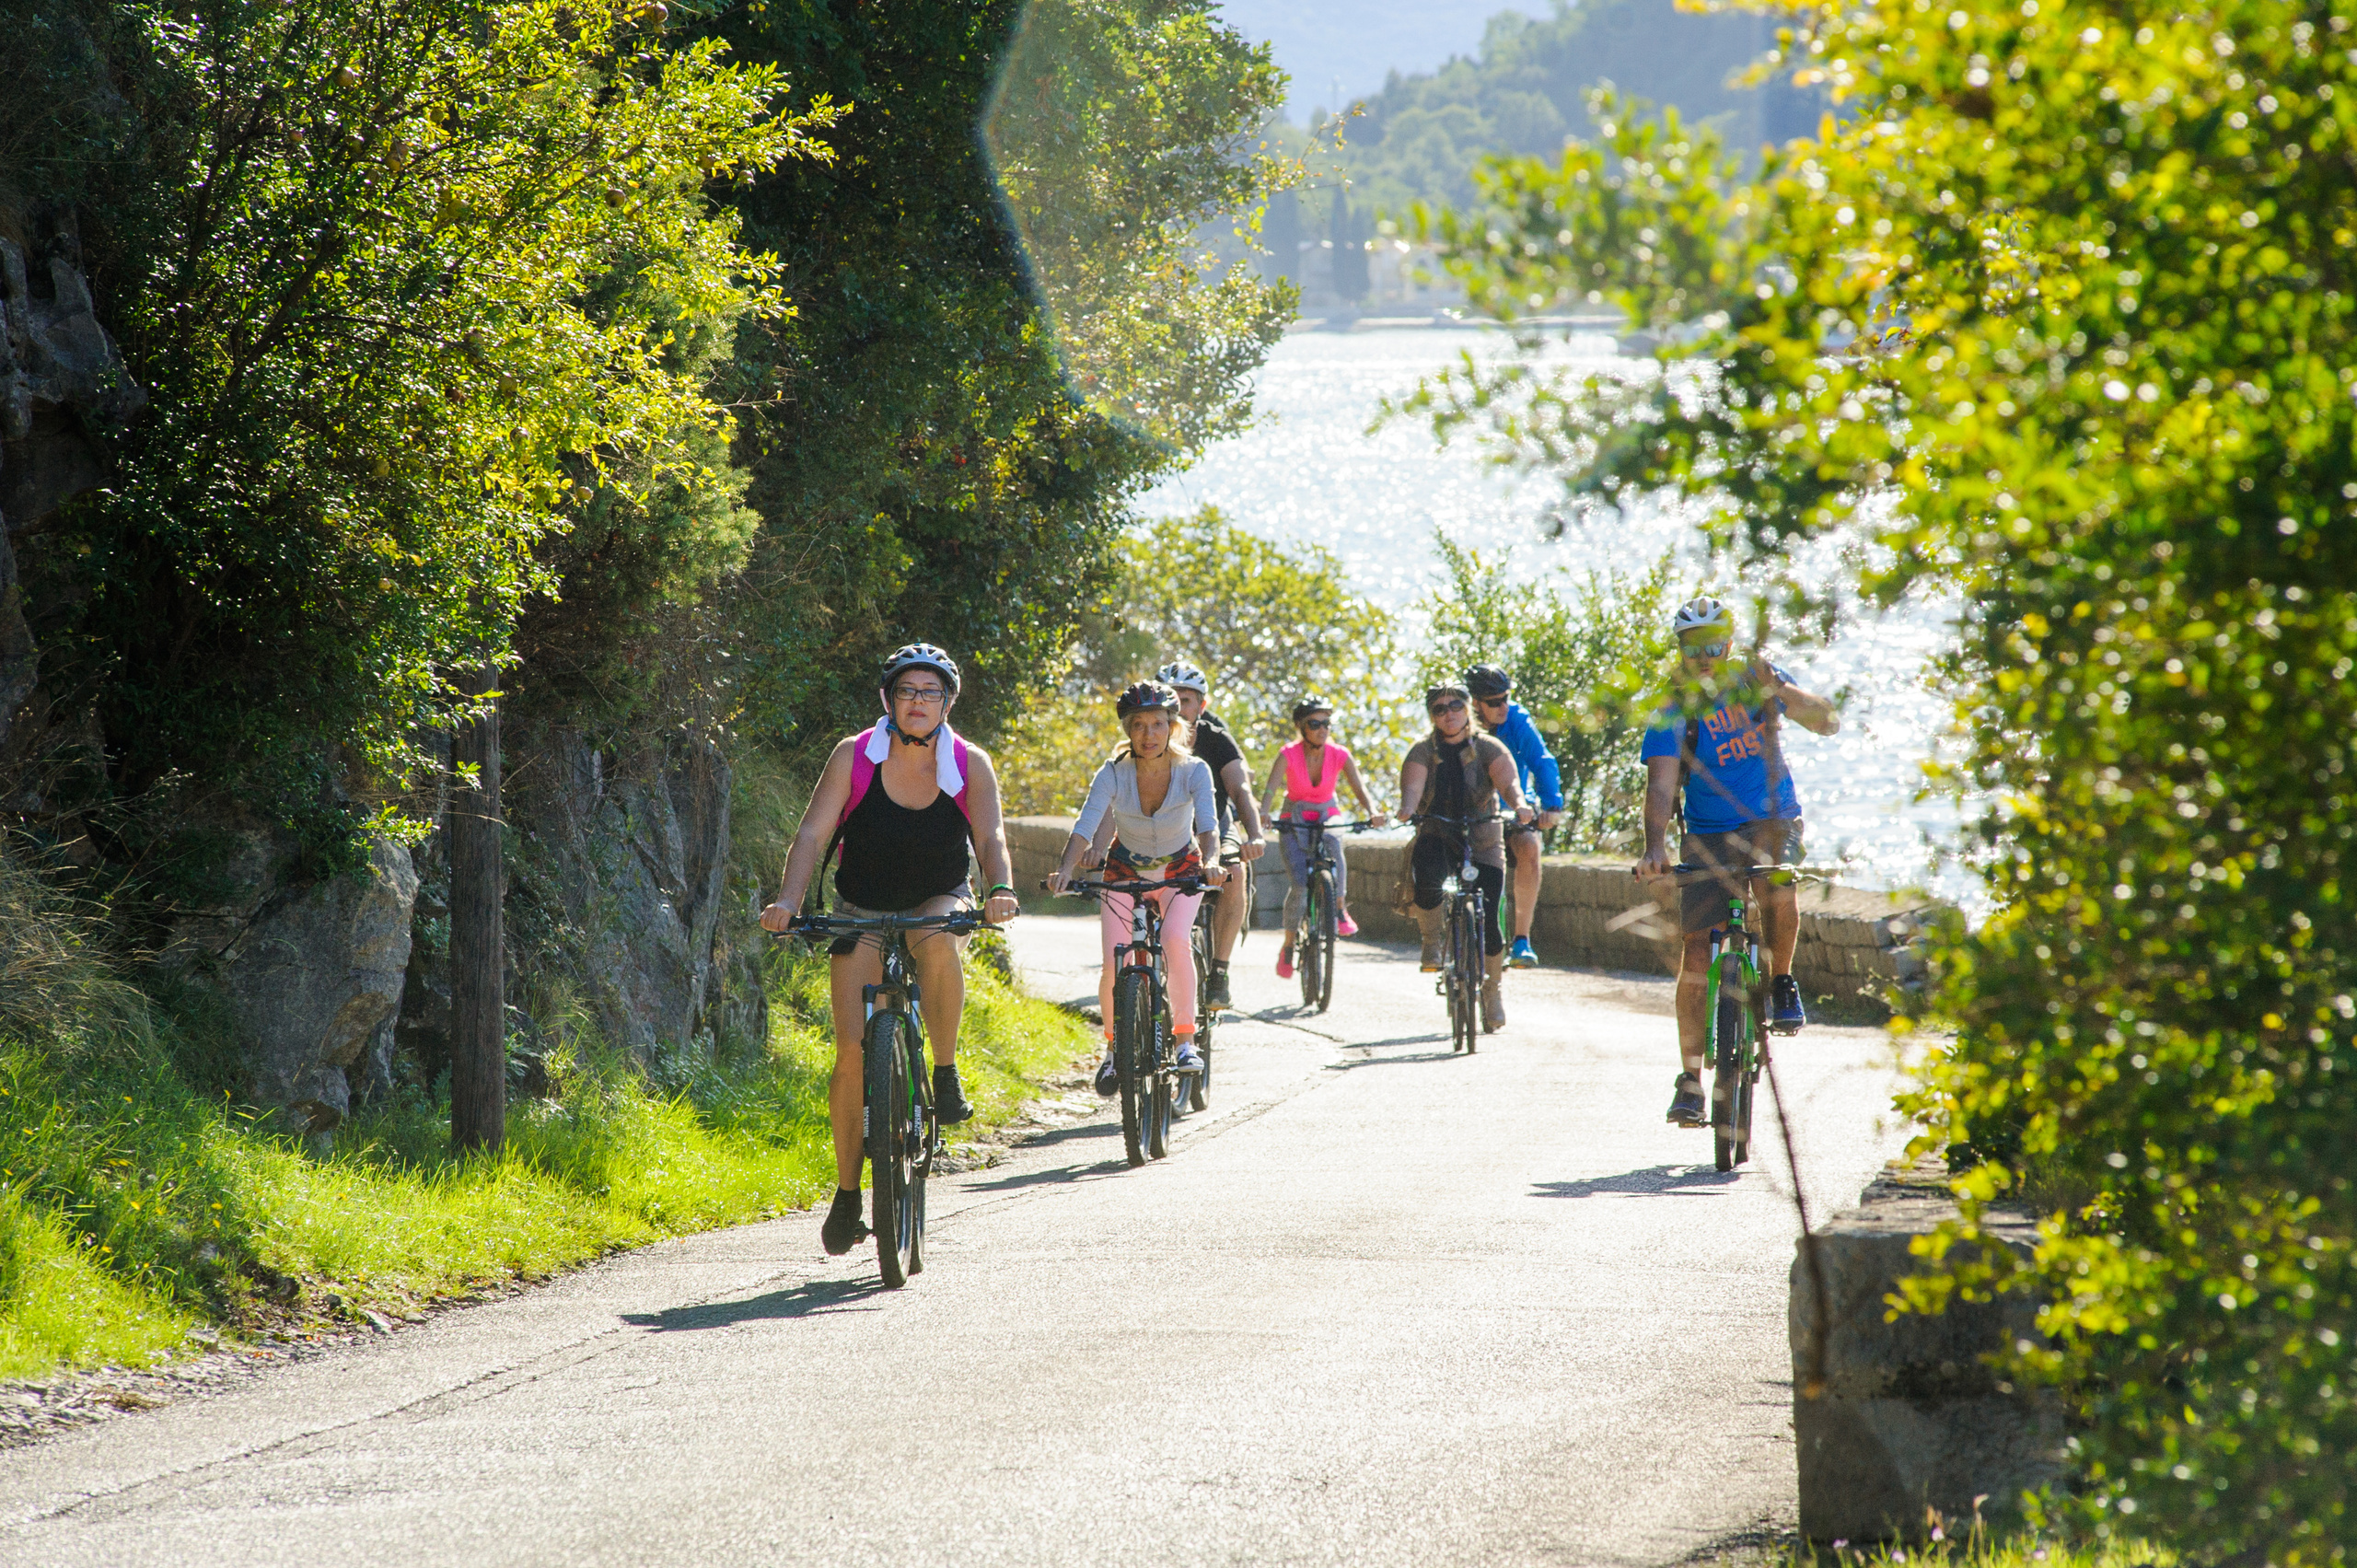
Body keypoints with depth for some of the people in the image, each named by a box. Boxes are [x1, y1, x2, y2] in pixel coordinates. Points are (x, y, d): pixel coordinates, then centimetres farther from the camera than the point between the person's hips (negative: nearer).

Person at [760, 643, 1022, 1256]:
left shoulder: (970, 765, -9)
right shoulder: (854, 758, -12)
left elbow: (991, 837, -18)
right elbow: (814, 833, -18)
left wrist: (1002, 891, -39)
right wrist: (788, 900, -33)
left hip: (940, 902, 0)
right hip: (864, 910, 0)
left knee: (938, 942, -39)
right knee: (853, 1050, -13)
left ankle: (946, 1074, -19)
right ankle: (847, 1193, 0)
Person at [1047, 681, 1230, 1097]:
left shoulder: (1194, 771, -21)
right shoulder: (1113, 774, -21)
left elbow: (1207, 824, -33)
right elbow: (1085, 826, -31)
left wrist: (1210, 862, -54)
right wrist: (1066, 869, -49)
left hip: (1180, 871, -1)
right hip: (1126, 871, 1)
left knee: (1175, 939, -31)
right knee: (1115, 967, -15)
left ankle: (1185, 1038, -16)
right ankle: (1114, 1047, 12)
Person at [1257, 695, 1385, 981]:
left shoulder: (1339, 755, -13)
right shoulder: (1289, 756, -18)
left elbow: (1360, 789, -22)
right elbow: (1270, 789, -30)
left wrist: (1372, 812, -43)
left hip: (1327, 818, 1)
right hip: (1293, 822, -1)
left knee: (1335, 857, -35)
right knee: (1300, 885, -18)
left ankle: (1340, 911, -16)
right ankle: (1288, 947, -1)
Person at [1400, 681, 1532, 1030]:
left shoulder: (1489, 749, -2)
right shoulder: (1423, 752, -1)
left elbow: (1508, 782, -19)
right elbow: (1412, 787, -19)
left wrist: (1518, 805, -41)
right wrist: (1408, 808, -42)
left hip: (1483, 841, 0)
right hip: (1436, 836, 0)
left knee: (1488, 923, -8)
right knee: (1428, 876, -36)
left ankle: (1494, 988, 18)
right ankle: (1432, 942, -10)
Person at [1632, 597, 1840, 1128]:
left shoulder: (1755, 681, -4)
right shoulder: (1673, 711, -9)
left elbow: (1827, 722, -10)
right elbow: (1661, 785, -20)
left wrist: (1782, 692, -30)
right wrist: (1655, 846, -36)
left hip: (1772, 819, 0)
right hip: (1708, 834, 0)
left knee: (1777, 887, -35)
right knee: (1697, 955, -6)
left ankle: (1782, 983, -8)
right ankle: (1690, 1080, 2)